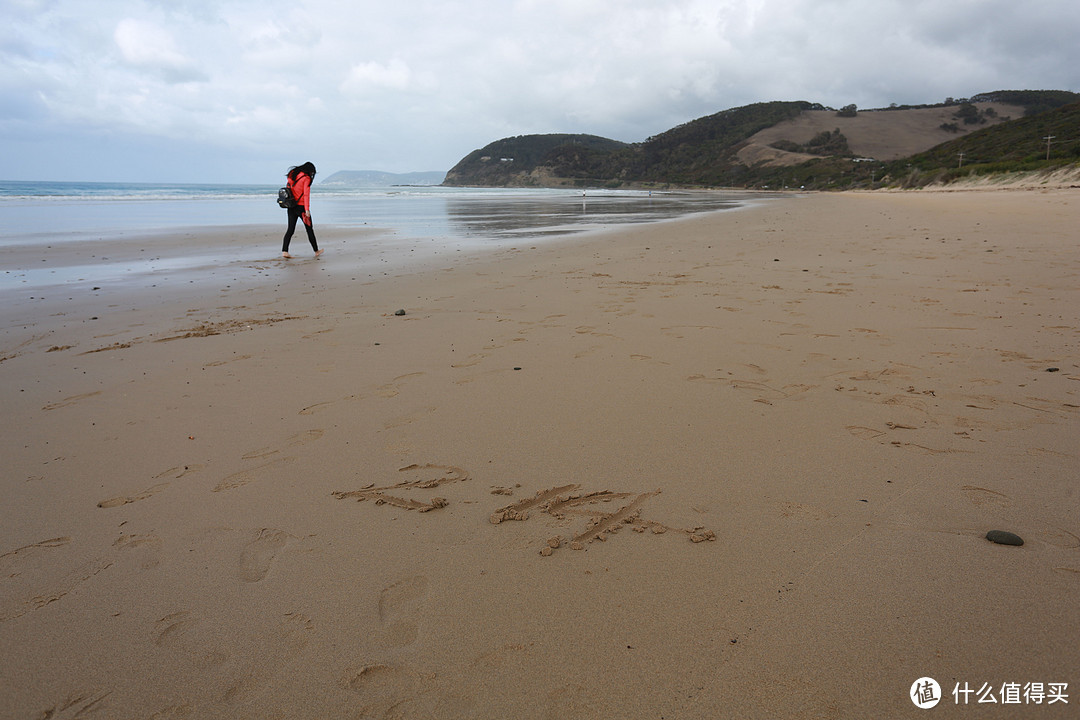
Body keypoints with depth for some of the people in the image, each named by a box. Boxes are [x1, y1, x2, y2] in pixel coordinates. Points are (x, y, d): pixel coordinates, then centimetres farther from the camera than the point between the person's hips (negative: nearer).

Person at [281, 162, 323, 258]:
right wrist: (307, 210, -18)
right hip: (301, 206, -6)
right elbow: (306, 194, -15)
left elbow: (287, 188, 12)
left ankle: (284, 251, -6)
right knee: (309, 229, 7)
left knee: (290, 229, 5)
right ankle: (316, 251, 17)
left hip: (291, 206, 6)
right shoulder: (306, 178, -9)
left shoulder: (292, 175, 10)